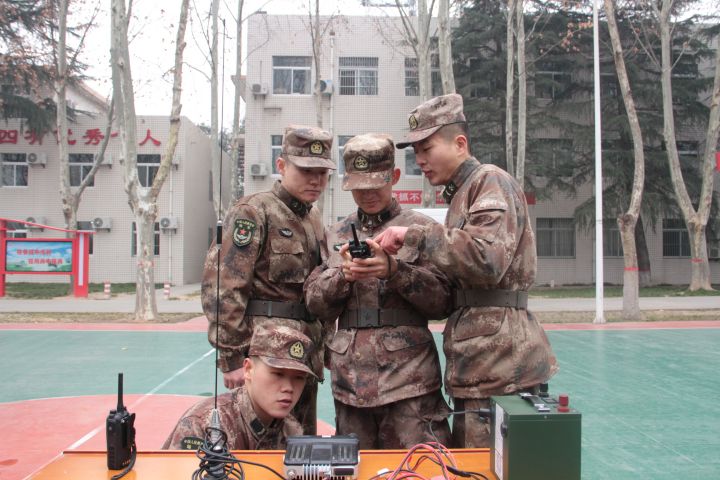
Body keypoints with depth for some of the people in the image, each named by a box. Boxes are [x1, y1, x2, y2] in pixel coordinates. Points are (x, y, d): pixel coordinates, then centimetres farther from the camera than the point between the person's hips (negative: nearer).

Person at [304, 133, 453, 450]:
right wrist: (343, 276, -11)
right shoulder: (337, 235, 13)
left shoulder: (421, 228, 3)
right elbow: (316, 305, 9)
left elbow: (442, 302, -3)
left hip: (408, 375, -3)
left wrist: (394, 270, -18)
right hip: (350, 376, 4)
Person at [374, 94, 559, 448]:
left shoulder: (490, 180, -5)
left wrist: (414, 235, -18)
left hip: (499, 363, -9)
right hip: (478, 365, 9)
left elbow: (488, 259, -23)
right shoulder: (461, 193, 22)